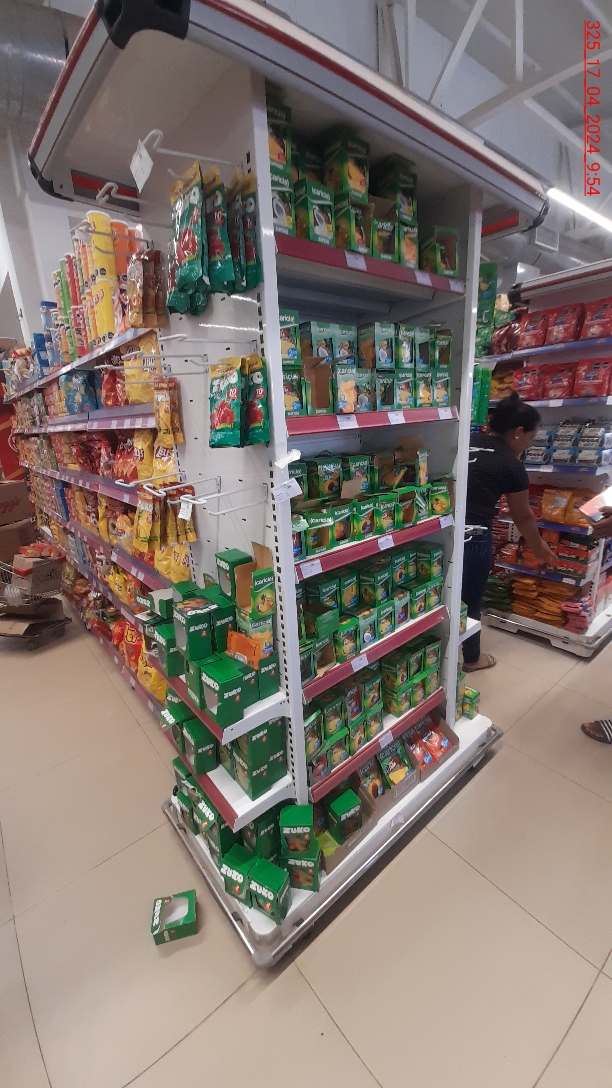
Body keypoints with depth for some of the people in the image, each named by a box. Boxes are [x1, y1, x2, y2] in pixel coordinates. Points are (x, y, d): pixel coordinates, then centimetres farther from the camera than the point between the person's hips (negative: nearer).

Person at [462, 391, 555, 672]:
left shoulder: (468, 441, 7)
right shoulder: (512, 466, -6)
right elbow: (522, 516, 5)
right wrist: (540, 548, 21)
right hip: (472, 539, -5)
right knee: (470, 601, 14)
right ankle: (471, 659, 36)